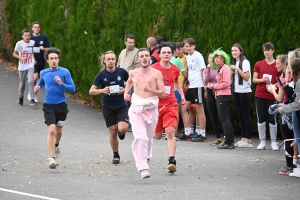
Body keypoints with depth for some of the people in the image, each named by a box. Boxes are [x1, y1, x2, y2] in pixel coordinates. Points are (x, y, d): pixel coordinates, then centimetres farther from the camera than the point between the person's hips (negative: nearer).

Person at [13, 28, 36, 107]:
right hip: (22, 67, 0)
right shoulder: (19, 43, -8)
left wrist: (34, 59, 0)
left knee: (31, 81, -15)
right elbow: (14, 54, -1)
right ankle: (21, 98, 32)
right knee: (22, 83, 11)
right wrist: (21, 58, -17)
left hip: (31, 66, 0)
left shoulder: (33, 43, -2)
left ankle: (32, 99, -14)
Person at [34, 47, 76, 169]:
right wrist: (37, 87, 3)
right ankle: (52, 158, -19)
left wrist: (61, 84, -22)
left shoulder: (65, 72, -5)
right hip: (48, 105, 0)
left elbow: (72, 89, -6)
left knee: (58, 130, 17)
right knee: (51, 130, -18)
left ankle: (56, 145, 52)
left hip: (61, 105, 0)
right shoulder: (43, 73, 3)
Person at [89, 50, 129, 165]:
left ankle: (121, 132, 19)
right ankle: (116, 156, 20)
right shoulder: (101, 75, -6)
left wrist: (125, 90, -10)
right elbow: (91, 91, -8)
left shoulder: (122, 72, -6)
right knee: (113, 132, 2)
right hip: (108, 107, 0)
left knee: (122, 129, -20)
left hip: (121, 106, 0)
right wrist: (102, 90, -27)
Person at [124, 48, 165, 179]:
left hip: (151, 109, 0)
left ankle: (146, 157, 44)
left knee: (148, 138, 13)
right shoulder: (133, 73, 9)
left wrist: (150, 90, -22)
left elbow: (162, 93, -6)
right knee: (140, 138, -16)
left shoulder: (156, 73, -2)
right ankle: (143, 168, -22)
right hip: (137, 109, 0)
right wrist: (126, 92, 19)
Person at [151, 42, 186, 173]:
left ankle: (172, 161, -23)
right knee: (157, 136, 11)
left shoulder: (175, 69, 5)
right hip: (156, 104, -1)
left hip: (170, 105, 1)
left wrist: (182, 94, 18)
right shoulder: (153, 69, -6)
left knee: (170, 132, -16)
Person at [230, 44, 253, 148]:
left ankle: (248, 141, -5)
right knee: (241, 116, 8)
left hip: (245, 92, -8)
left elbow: (246, 77, -15)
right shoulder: (234, 63, 15)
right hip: (237, 92, 8)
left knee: (246, 116, -6)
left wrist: (237, 69, -19)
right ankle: (243, 139, 12)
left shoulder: (245, 62, -8)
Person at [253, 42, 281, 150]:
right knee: (261, 119, 4)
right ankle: (262, 141, 10)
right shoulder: (258, 64, 7)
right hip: (260, 95, 2)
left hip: (272, 96, -2)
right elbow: (254, 80, 8)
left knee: (272, 119, -1)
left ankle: (273, 142, 6)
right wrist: (262, 80, -12)